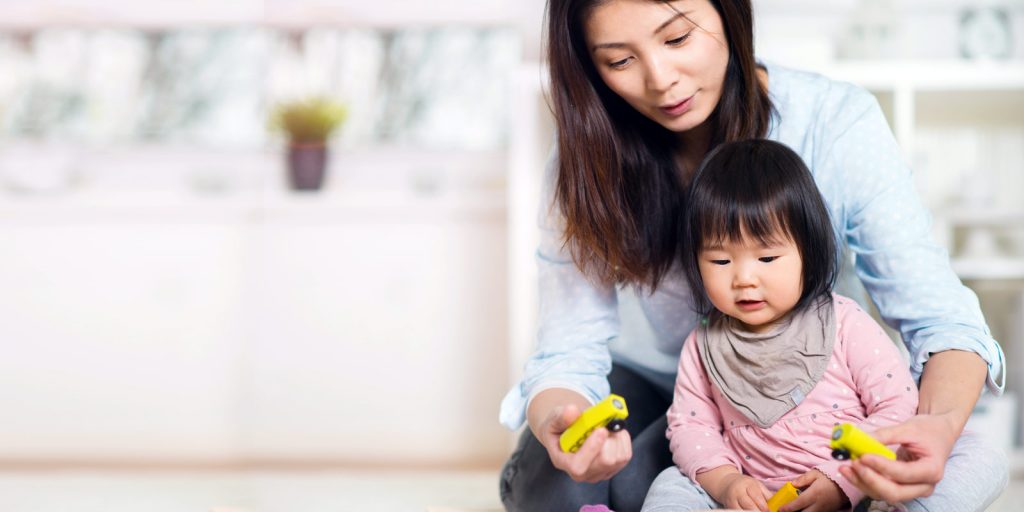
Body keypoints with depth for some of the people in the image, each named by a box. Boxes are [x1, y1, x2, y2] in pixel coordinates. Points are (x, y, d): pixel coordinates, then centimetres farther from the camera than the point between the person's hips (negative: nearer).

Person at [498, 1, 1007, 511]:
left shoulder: (835, 121, -23)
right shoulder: (589, 159, -18)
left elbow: (937, 315, -25)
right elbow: (568, 349, -21)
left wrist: (941, 421, -49)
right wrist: (557, 422, -47)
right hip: (648, 377, 1)